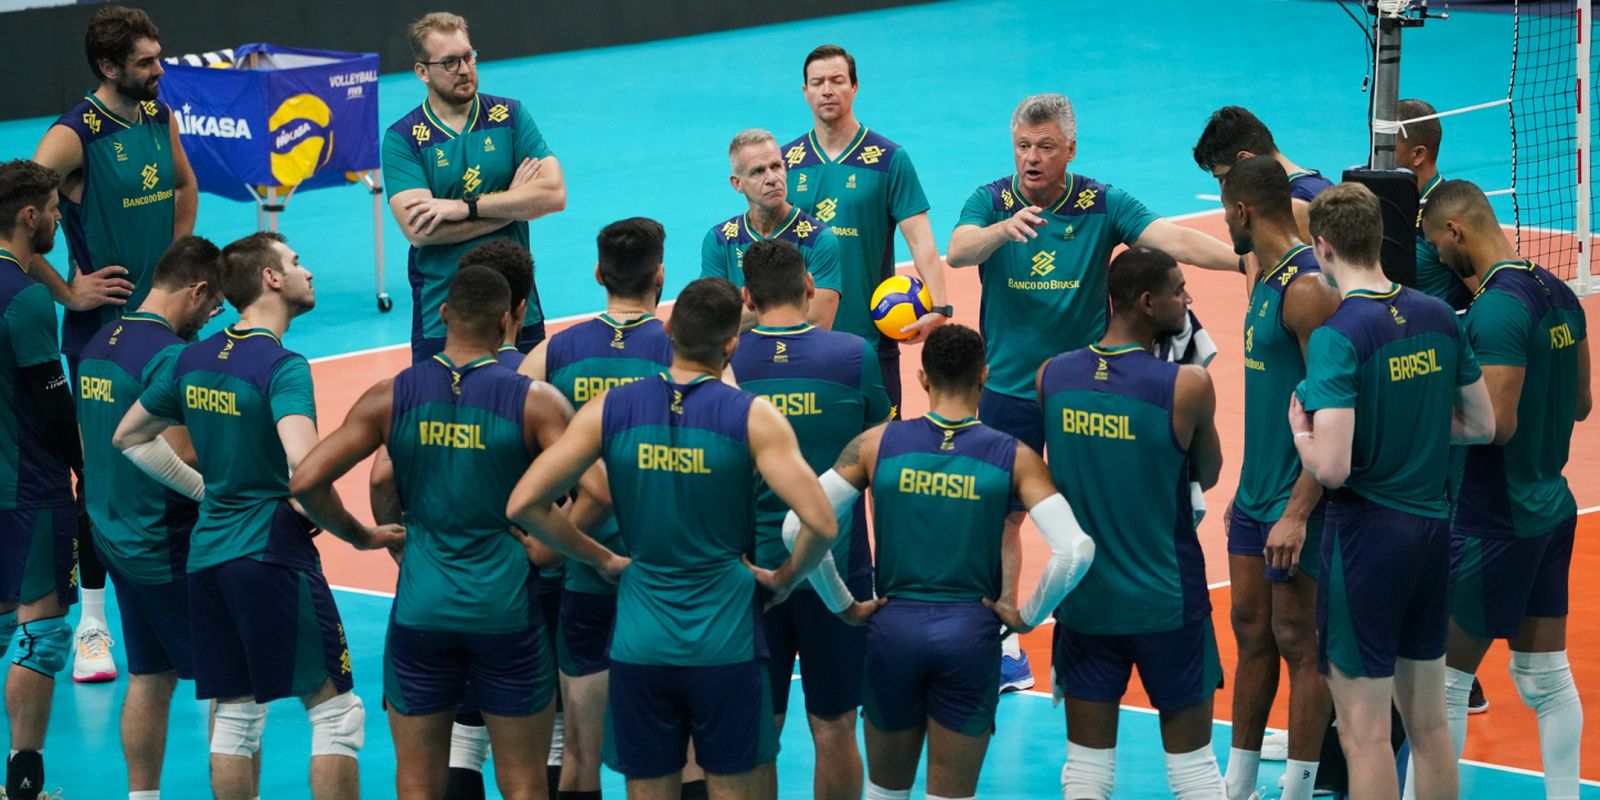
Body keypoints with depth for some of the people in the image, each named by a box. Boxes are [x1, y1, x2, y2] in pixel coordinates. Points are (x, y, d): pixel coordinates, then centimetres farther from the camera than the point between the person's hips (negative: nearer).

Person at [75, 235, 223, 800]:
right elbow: (182, 461, -25)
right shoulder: (171, 356, -20)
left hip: (116, 537, 9)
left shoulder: (99, 344, 9)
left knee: (148, 678, 15)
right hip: (169, 547, -9)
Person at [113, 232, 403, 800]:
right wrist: (359, 535, -18)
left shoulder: (193, 360, 9)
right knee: (335, 710, -1)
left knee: (234, 716, 11)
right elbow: (303, 465, -29)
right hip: (273, 555, -7)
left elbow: (129, 437, 20)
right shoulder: (282, 366, -14)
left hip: (207, 556, 8)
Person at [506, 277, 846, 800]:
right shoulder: (752, 417, -9)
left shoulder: (609, 411, -2)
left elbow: (523, 505, -4)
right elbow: (821, 524, -17)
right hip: (726, 640, -2)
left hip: (640, 642, 2)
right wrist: (784, 579, 3)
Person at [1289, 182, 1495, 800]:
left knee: (1364, 736, 0)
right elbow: (1481, 425, 12)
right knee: (1428, 725, 16)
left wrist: (1300, 429, -3)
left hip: (1366, 535, -7)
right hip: (1432, 529, 7)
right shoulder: (1438, 317, 2)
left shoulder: (1337, 335, -18)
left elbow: (1331, 468, -23)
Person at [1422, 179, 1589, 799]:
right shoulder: (1559, 295, 7)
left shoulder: (1495, 309, -20)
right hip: (1551, 508, 9)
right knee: (1548, 678, 13)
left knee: (1443, 684, -1)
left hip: (1492, 525, -9)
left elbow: (1497, 423, -24)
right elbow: (1581, 403, 15)